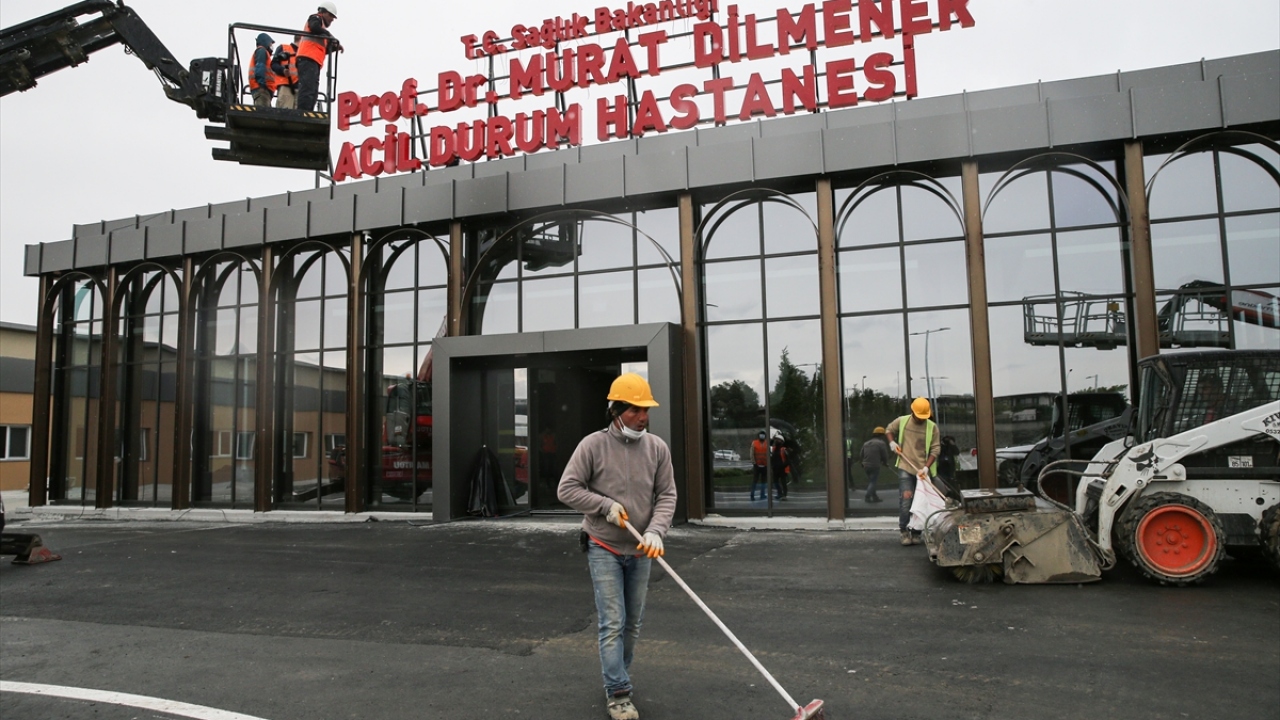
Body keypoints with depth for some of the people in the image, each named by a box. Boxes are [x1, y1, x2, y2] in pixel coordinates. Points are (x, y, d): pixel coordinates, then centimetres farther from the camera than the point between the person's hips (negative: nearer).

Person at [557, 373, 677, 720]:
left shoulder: (657, 448, -3)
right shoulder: (593, 445, -11)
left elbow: (666, 496, -2)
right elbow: (567, 489, -8)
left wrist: (655, 531, -17)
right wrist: (606, 505, -17)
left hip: (640, 551, 4)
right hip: (604, 548, -4)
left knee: (633, 623, 13)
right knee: (613, 623, -5)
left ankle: (616, 678, 32)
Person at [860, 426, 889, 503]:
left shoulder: (866, 443, 11)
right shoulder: (881, 443, -9)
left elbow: (862, 455, 15)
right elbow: (885, 455, -6)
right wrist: (885, 462, 13)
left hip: (866, 465, 7)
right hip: (875, 466, -7)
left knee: (871, 481, 16)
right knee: (873, 482, -2)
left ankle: (874, 497, 22)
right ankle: (867, 497, -12)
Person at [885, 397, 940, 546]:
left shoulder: (932, 427, -2)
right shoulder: (901, 421, 1)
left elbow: (935, 449, -4)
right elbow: (889, 430, 21)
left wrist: (926, 467, -15)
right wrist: (892, 442, 2)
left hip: (922, 470, 1)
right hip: (905, 467, -1)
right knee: (905, 500, -10)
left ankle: (916, 533, 16)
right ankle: (904, 531, 2)